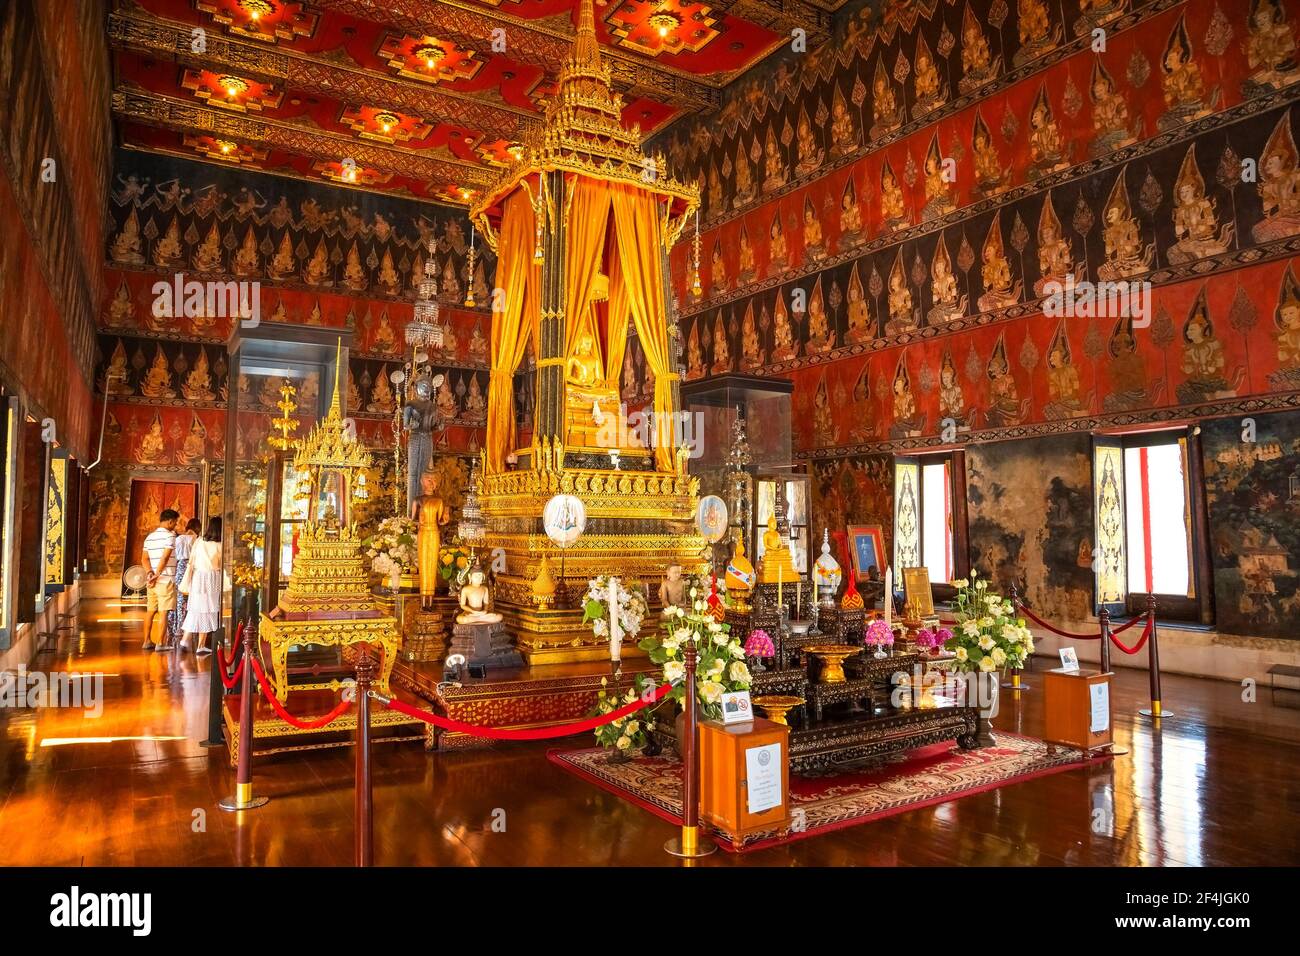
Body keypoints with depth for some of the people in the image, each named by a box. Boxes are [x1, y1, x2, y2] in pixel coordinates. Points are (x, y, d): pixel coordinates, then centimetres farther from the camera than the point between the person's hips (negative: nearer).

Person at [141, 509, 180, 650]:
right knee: (164, 612, -3)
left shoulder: (149, 536, 14)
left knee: (150, 611, 14)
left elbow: (145, 558, 8)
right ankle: (161, 643, -3)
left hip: (152, 580, 7)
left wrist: (151, 573, -4)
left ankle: (147, 641, 20)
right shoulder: (169, 536, -9)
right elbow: (165, 557, -18)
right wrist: (157, 575, -13)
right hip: (166, 580, -7)